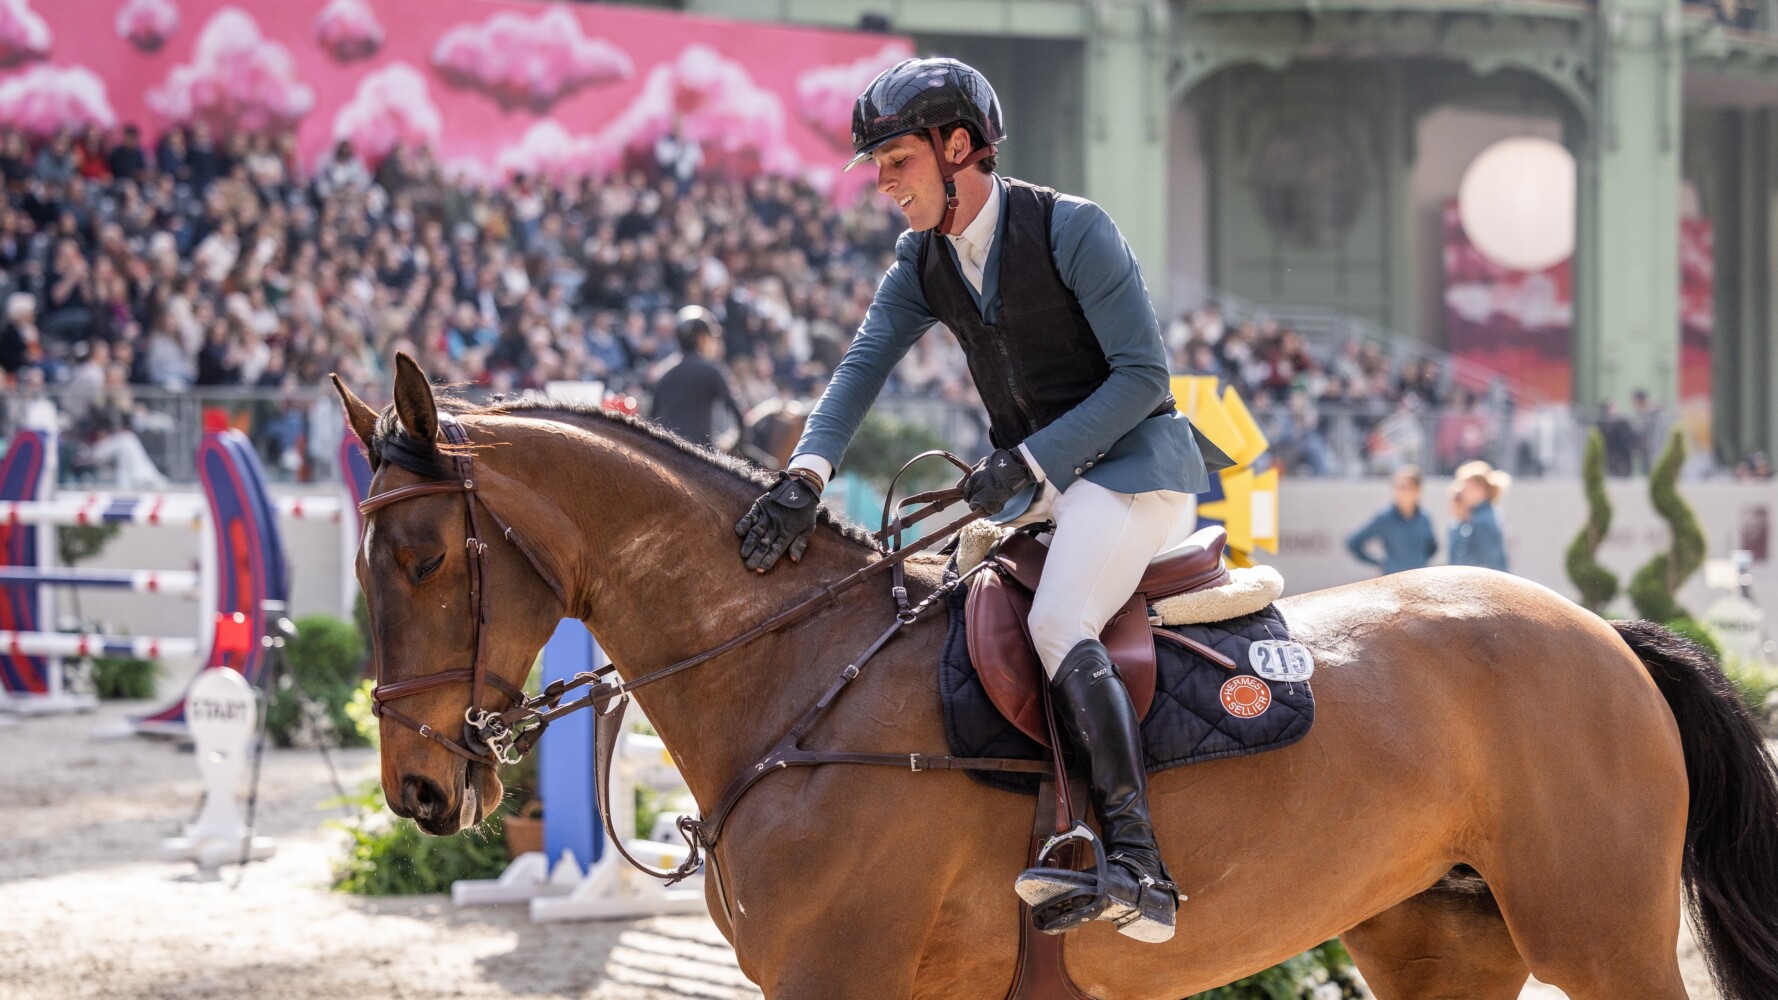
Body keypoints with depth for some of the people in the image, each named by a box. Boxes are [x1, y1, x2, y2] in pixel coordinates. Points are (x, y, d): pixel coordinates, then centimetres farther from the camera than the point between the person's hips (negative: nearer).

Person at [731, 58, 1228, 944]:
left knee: (1057, 622, -29)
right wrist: (806, 476, -23)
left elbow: (1142, 376, -16)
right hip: (1034, 480, 9)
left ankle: (1136, 868, -41)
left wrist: (1027, 463, -22)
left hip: (1131, 457, -9)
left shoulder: (1073, 230, -15)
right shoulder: (922, 261, 6)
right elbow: (862, 366, -5)